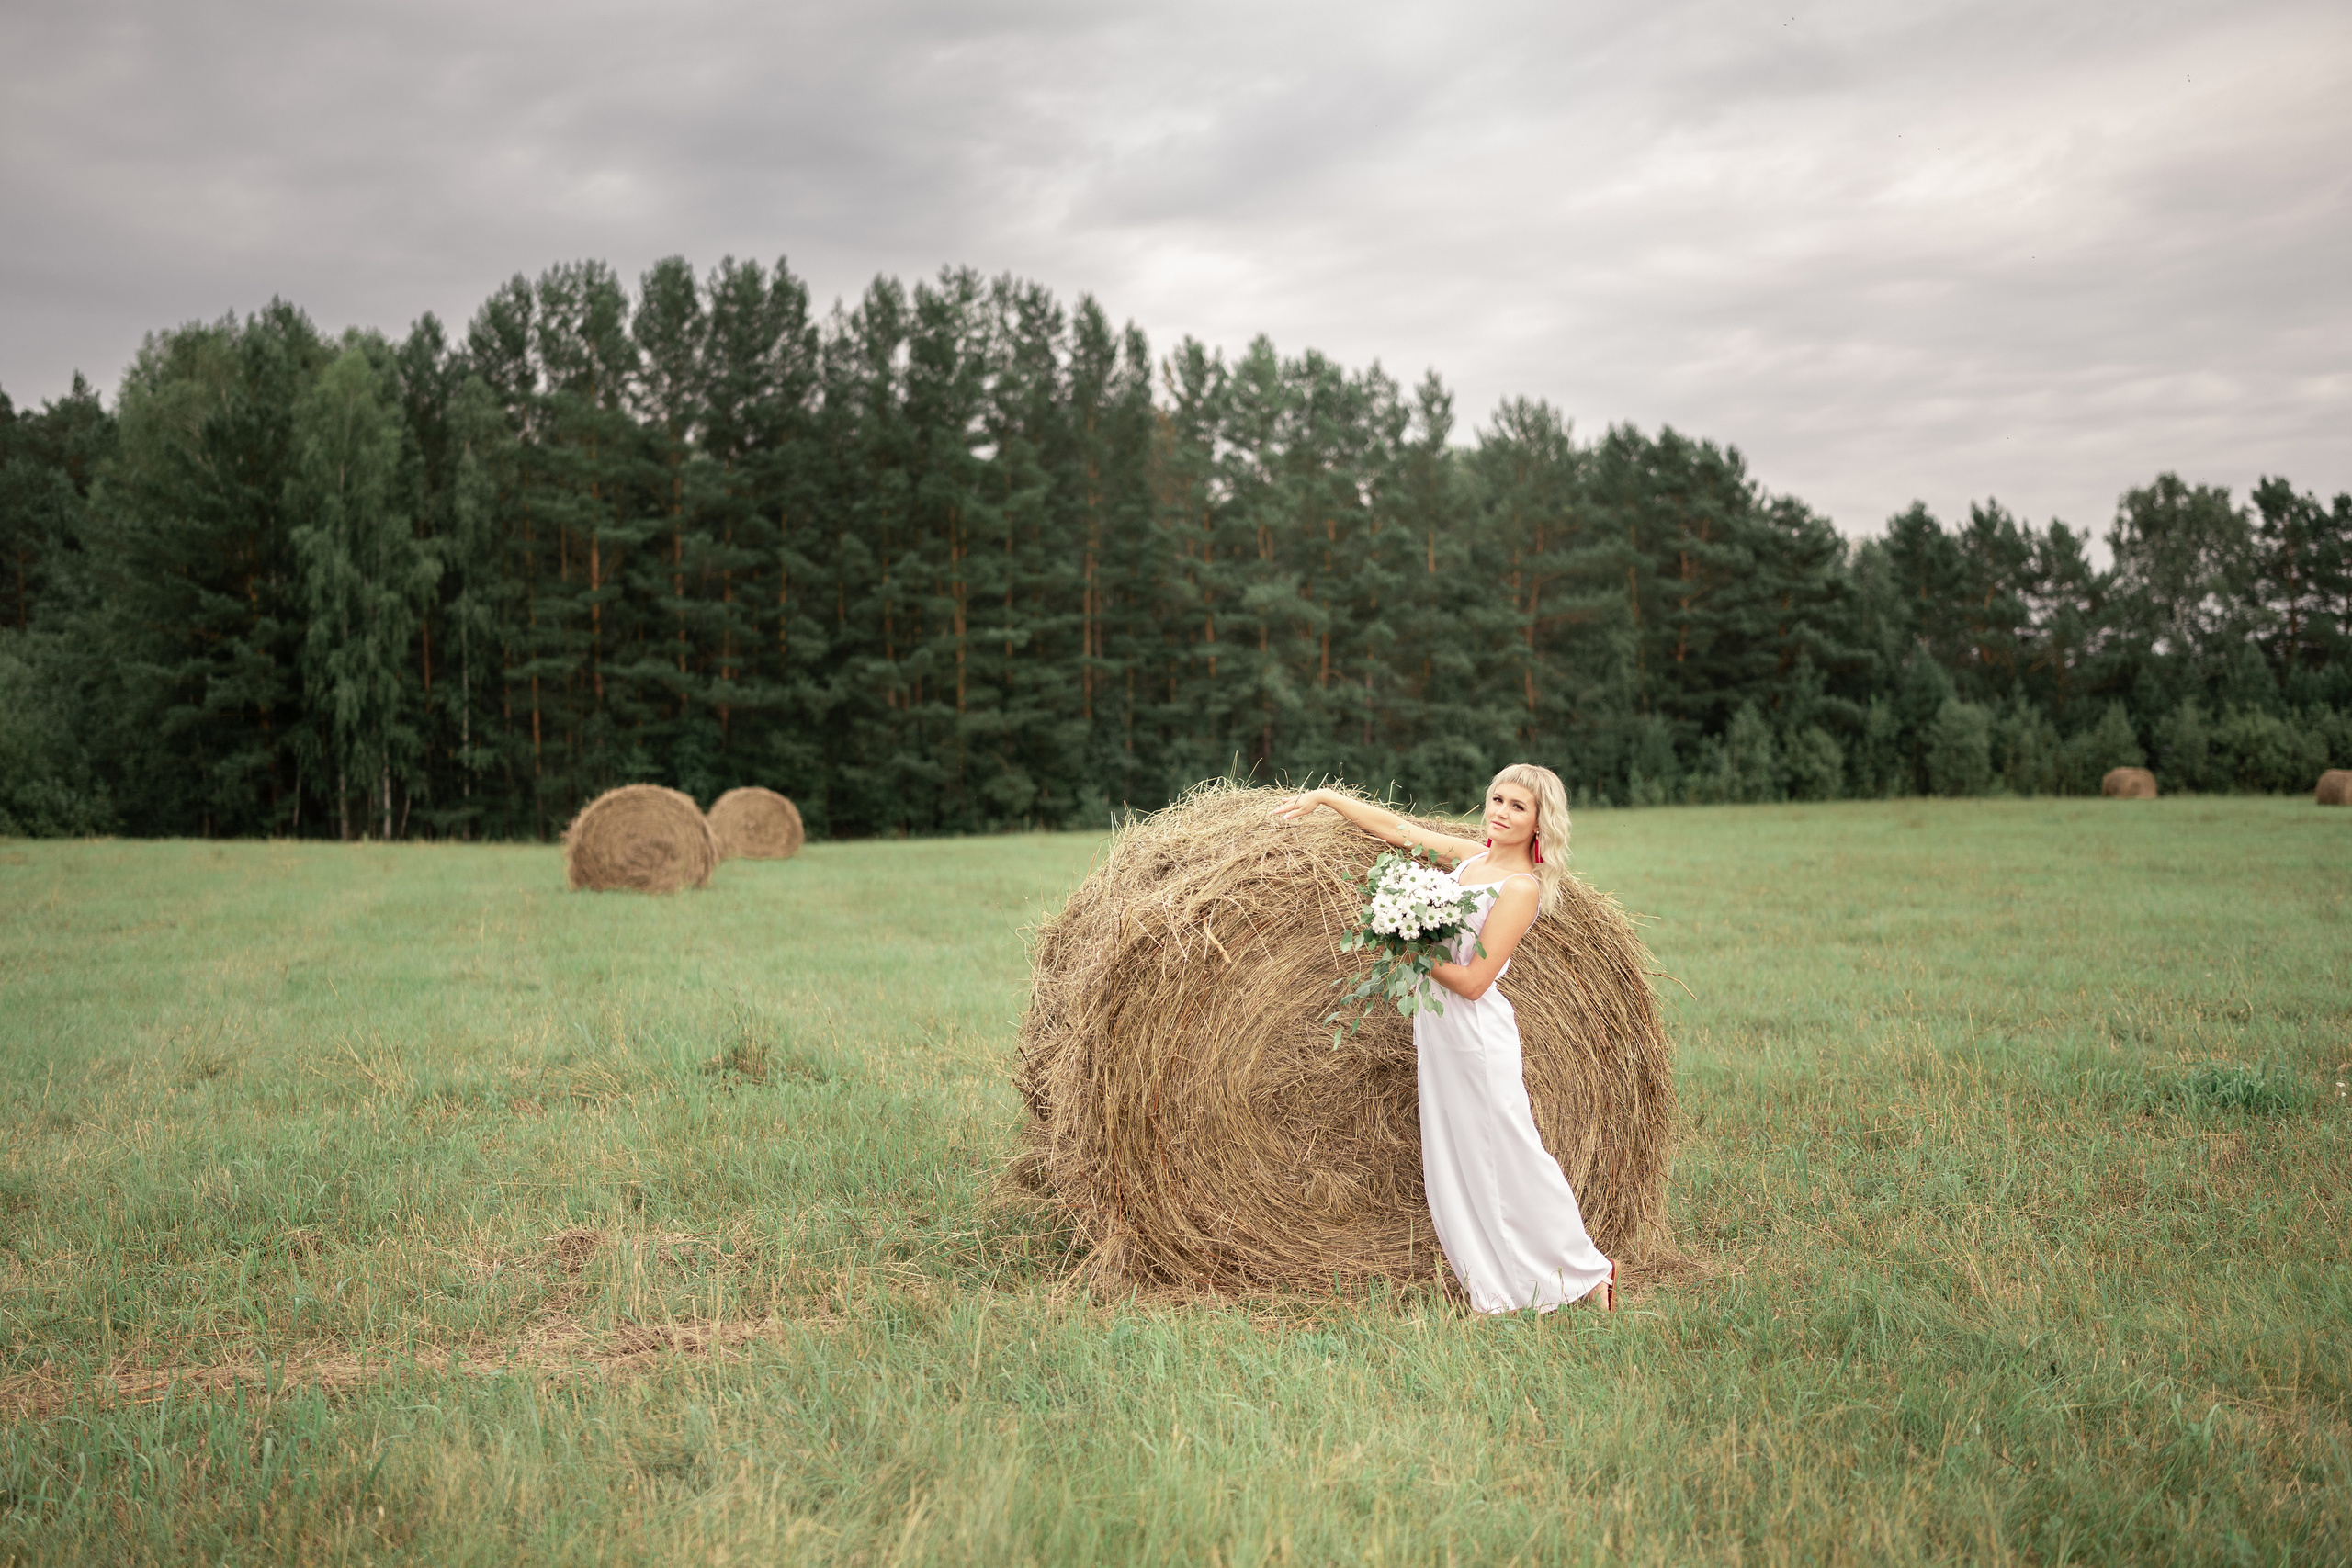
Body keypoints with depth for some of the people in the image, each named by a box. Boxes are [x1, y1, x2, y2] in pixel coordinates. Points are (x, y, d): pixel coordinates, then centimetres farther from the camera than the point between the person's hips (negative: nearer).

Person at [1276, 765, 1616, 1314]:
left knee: (1510, 1161, 0)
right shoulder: (1469, 855, 7)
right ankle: (1497, 1293, 18)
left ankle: (1589, 1271, 17)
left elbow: (1472, 982, -18)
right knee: (1452, 1166, 10)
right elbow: (1394, 826, 14)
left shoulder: (1521, 886, -15)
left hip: (1478, 1038, -8)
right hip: (1437, 1034, 8)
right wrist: (1323, 796, 11)